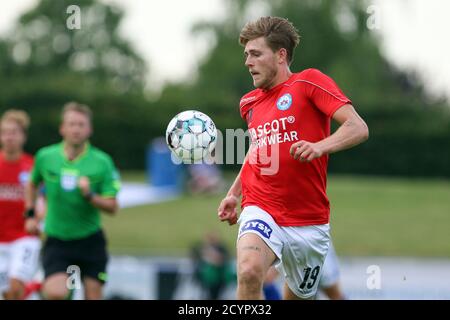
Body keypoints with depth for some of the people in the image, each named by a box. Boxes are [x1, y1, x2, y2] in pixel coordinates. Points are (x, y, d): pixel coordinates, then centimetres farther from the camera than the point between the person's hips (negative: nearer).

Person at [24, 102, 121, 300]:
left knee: (93, 296, 2)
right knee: (55, 293, -21)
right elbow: (33, 184, 19)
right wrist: (31, 215, 11)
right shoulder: (45, 157, -2)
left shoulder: (102, 162, -7)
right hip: (57, 240, 0)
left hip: (90, 240, 0)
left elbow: (112, 207, -7)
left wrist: (89, 195, -23)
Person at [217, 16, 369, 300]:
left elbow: (358, 128, -15)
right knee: (249, 272, -30)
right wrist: (234, 194, 19)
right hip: (261, 210, 2)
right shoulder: (250, 103, 12)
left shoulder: (309, 82, -5)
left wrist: (319, 146, -33)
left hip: (309, 221, -2)